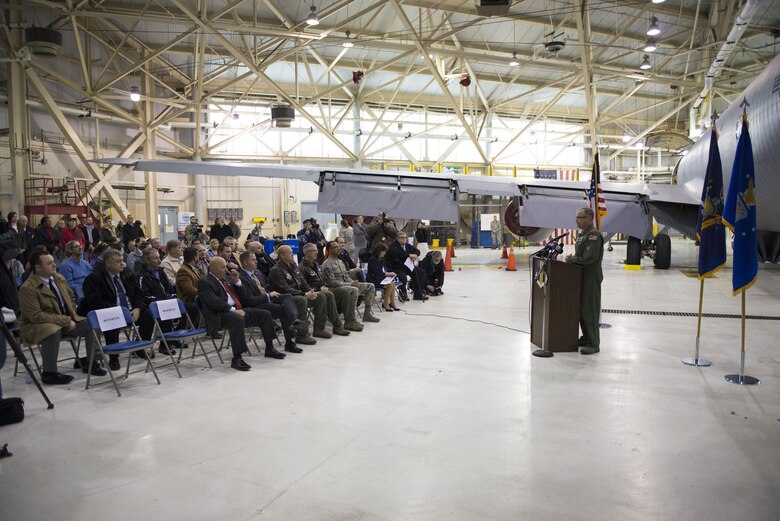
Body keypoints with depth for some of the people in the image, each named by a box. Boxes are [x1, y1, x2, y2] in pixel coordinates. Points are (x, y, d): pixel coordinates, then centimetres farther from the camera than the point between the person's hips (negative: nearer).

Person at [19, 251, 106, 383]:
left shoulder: (59, 278, 4)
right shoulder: (27, 288, -19)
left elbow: (71, 297, 20)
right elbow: (36, 316, -24)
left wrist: (71, 316, 3)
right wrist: (66, 321, -25)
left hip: (66, 320, 7)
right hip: (37, 325, -7)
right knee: (53, 332, -38)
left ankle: (90, 363, 6)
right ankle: (49, 373, -23)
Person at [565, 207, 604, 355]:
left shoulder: (594, 235, -15)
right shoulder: (581, 234, 16)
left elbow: (590, 257, -24)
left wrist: (573, 259, -13)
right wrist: (572, 258, 0)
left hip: (591, 277, -10)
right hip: (582, 276, 10)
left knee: (589, 311, -7)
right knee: (581, 309, 16)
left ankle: (593, 344, -1)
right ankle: (586, 338, 28)